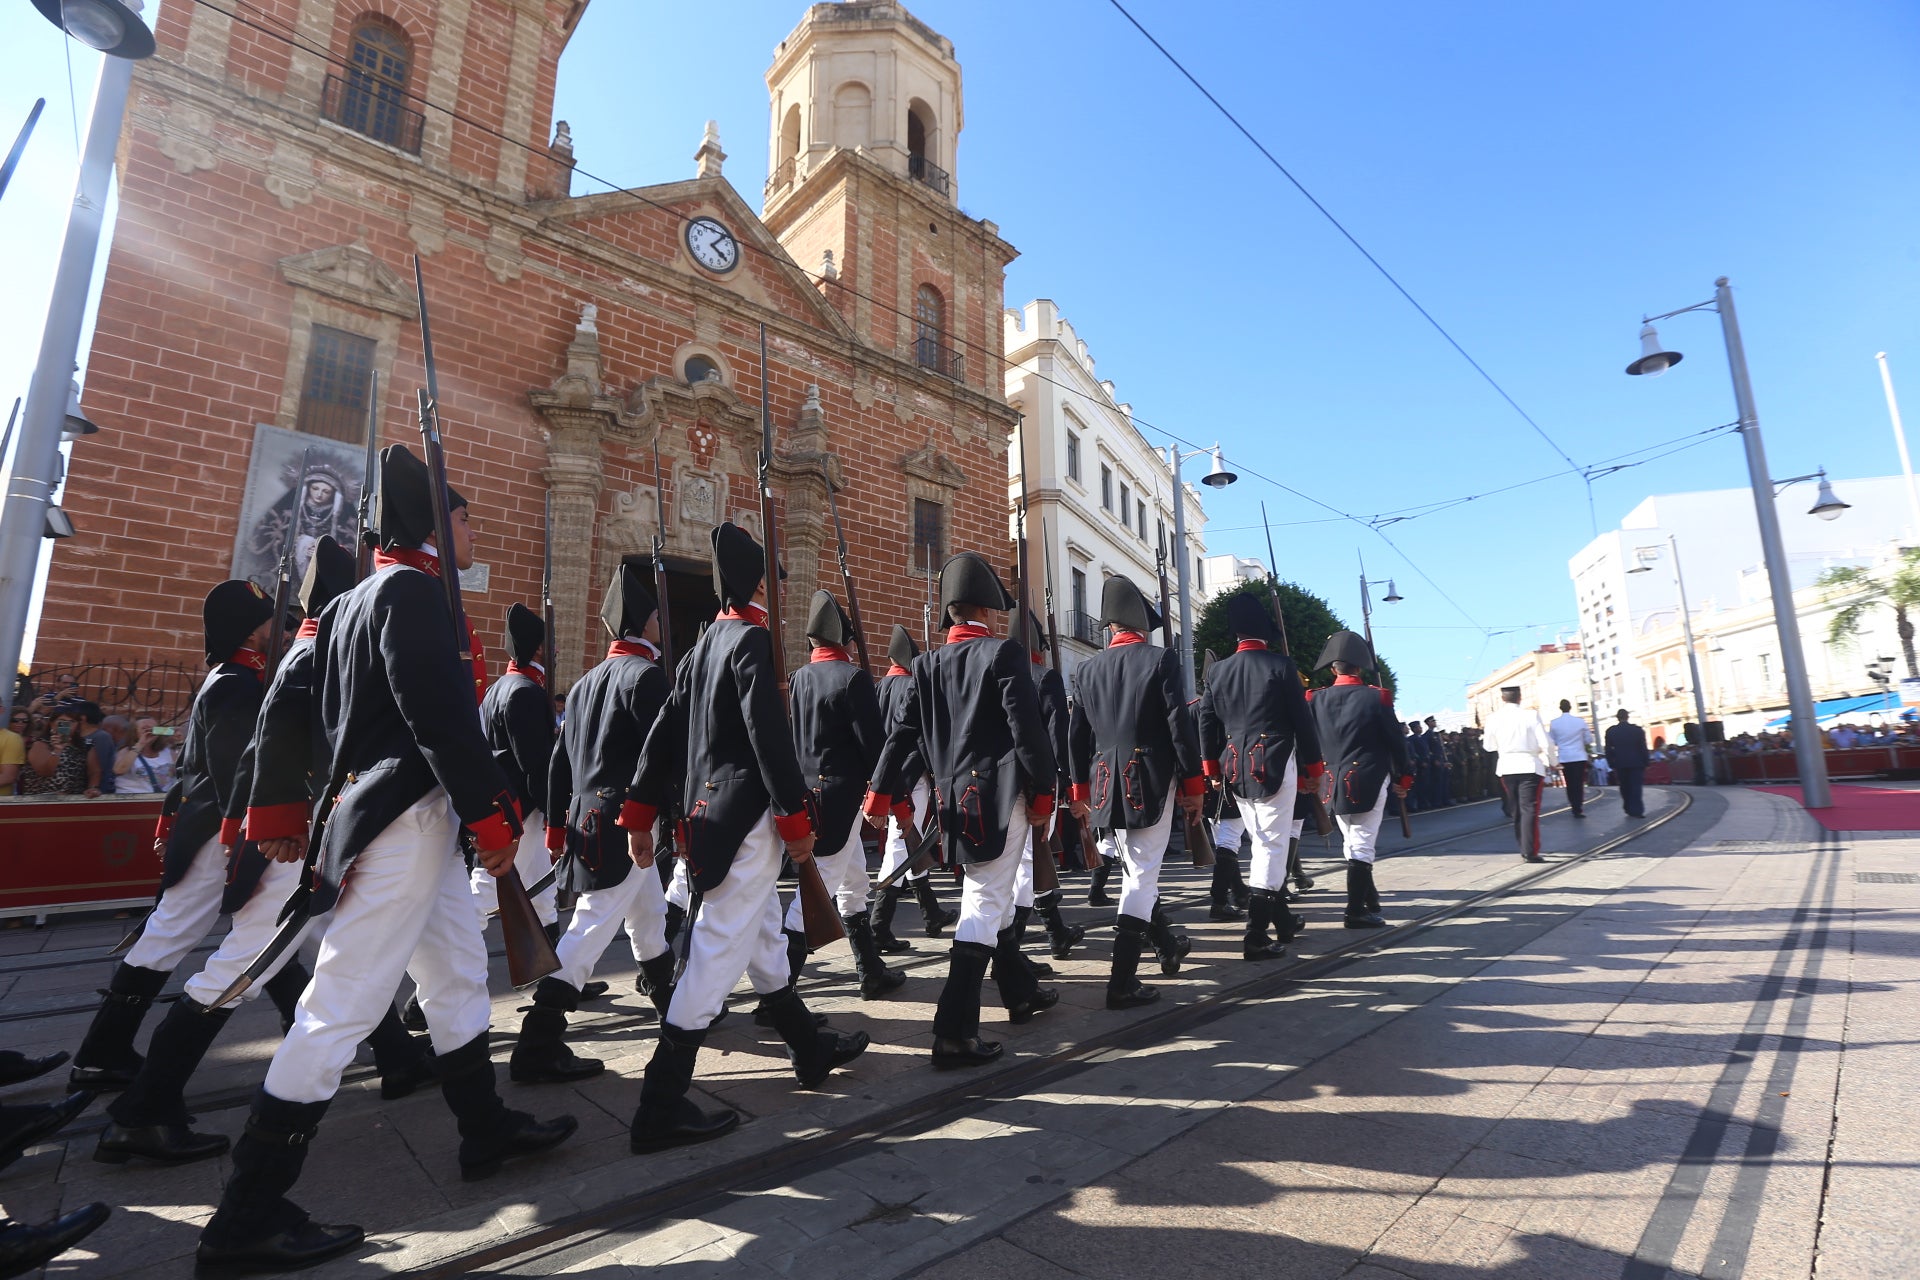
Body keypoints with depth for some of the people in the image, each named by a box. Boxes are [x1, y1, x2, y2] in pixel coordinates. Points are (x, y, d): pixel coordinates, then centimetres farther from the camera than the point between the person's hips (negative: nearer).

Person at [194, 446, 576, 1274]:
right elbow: (443, 717, -22)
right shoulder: (414, 591, -13)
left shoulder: (353, 602, 18)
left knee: (459, 970, 16)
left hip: (377, 807, 11)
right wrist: (493, 816, -18)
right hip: (411, 816, -11)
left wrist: (279, 813, 25)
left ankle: (486, 1128, 28)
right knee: (346, 1001, -4)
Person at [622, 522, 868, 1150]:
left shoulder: (702, 647, 13)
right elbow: (769, 735, -20)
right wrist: (797, 818, -16)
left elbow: (664, 731, 12)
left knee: (763, 932, 18)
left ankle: (811, 1048, 35)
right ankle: (661, 1109, 1)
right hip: (747, 818, -10)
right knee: (722, 946, -5)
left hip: (706, 811, 10)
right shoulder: (754, 639, -12)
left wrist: (639, 814, 14)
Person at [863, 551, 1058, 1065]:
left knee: (990, 895, 21)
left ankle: (1020, 992, 38)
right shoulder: (1005, 653, -9)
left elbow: (901, 732, 5)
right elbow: (1027, 728, -14)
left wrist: (880, 794, 7)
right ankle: (955, 1033, -5)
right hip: (1000, 796, -7)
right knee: (984, 904, -4)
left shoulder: (927, 665, 7)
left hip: (953, 797, 7)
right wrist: (1044, 790, -5)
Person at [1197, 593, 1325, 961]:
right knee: (1274, 846, -1)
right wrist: (1314, 768, 5)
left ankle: (1282, 920, 29)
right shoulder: (1280, 665, -6)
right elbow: (1303, 721, -5)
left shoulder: (1217, 671, 5)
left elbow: (1207, 724, 7)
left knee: (1263, 845, 18)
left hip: (1236, 769, 5)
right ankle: (1256, 937, -4)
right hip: (1275, 766, -5)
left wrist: (1213, 769, 16)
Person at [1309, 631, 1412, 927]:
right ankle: (1356, 912, -1)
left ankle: (1370, 900, 32)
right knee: (1362, 845, -1)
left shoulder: (1316, 699, 0)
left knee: (1351, 844, 17)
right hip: (1369, 781, -4)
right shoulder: (1376, 697, -8)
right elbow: (1396, 741, -3)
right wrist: (1404, 778, 9)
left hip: (1335, 783, 4)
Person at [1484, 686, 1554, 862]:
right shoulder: (1531, 715, -8)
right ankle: (1530, 852, -7)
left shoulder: (1493, 718, -2)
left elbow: (1490, 746, 7)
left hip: (1506, 767, 3)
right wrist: (1550, 762, 8)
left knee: (1516, 810, 15)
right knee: (1529, 809, -2)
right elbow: (1546, 743, -8)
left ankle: (1524, 847, 23)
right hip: (1529, 766, -3)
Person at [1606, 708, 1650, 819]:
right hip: (1636, 763, 0)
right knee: (1636, 787, 0)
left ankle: (1629, 810, 14)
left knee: (1625, 788, 11)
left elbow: (1608, 750, -1)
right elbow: (1643, 748, -2)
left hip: (1620, 764, 1)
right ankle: (1637, 811, -5)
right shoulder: (1637, 730, -3)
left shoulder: (1610, 731, -2)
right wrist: (1645, 763, 5)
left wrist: (1611, 765, 5)